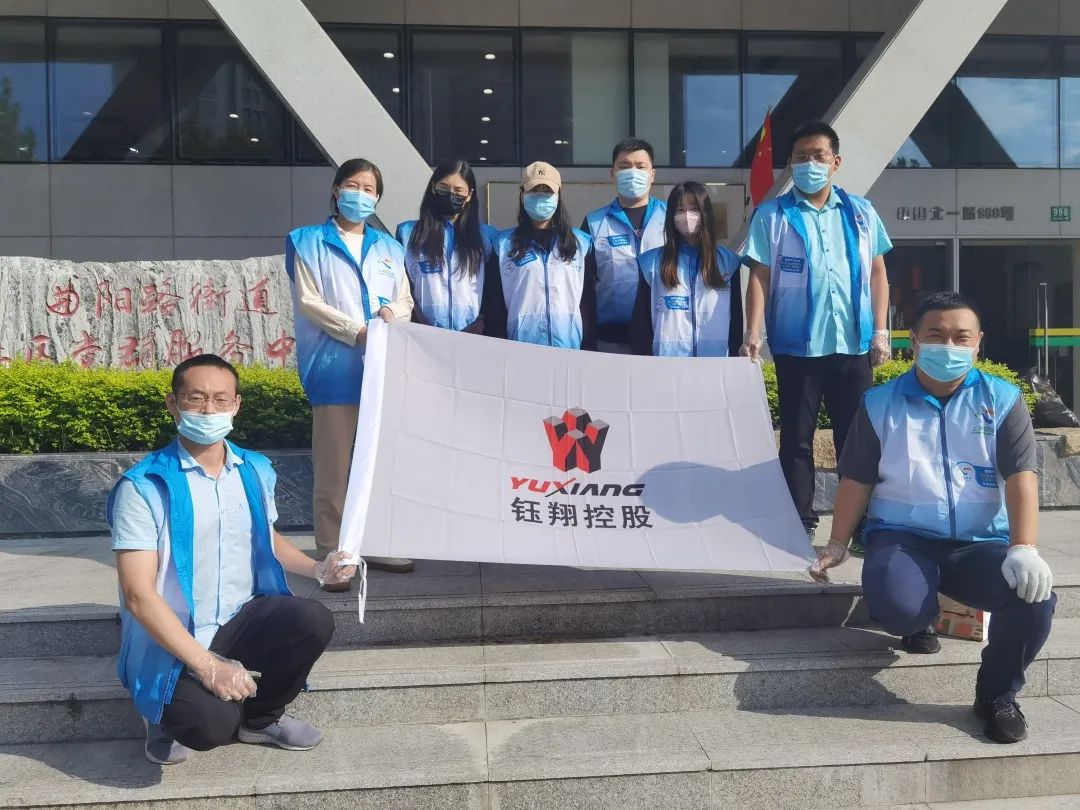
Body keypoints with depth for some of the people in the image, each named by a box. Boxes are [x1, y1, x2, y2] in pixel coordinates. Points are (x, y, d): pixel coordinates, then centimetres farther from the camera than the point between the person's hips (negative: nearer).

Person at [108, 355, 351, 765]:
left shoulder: (255, 470, 2)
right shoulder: (143, 486, -16)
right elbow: (138, 595, -20)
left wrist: (316, 569, 2)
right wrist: (208, 666, -25)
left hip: (241, 619, 5)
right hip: (172, 640, -5)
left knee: (314, 621, -24)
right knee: (212, 724, -31)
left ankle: (260, 717, 5)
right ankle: (169, 716, 9)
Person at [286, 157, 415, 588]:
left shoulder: (388, 247, 18)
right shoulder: (308, 242, 5)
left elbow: (406, 300, 16)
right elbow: (308, 302, -4)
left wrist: (393, 311, -9)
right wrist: (357, 331, -16)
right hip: (335, 367, -4)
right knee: (334, 467, -3)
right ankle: (333, 555, 3)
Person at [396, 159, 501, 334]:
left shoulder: (487, 236, 10)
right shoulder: (407, 232, 8)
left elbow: (494, 291, 9)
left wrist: (481, 325, -5)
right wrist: (420, 328, -7)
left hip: (472, 336, 1)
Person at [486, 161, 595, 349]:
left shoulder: (581, 242, 9)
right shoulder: (504, 243, 5)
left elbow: (589, 300, 8)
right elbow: (495, 304, 4)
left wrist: (589, 348, 2)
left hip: (570, 348, 1)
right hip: (520, 349, -1)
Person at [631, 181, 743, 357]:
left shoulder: (727, 261, 8)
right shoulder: (652, 262, 4)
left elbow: (736, 316, 8)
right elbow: (641, 319, 4)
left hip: (717, 360, 1)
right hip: (667, 360, -1)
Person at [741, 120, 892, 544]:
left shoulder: (861, 212, 10)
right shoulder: (772, 215, 2)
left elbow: (877, 273, 12)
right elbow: (759, 278, -3)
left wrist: (880, 331, 5)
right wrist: (753, 335, -12)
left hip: (853, 344, 3)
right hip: (796, 345, -2)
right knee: (797, 438, 4)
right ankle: (801, 526, 12)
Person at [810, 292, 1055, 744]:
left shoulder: (1003, 400, 4)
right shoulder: (880, 404, 4)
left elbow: (1021, 477, -6)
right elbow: (856, 481, 8)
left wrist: (1023, 548, -20)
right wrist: (837, 545, 5)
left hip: (981, 543, 1)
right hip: (902, 538, -1)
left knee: (1035, 598, -29)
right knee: (897, 607, -33)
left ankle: (998, 695, 2)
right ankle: (920, 621, 12)